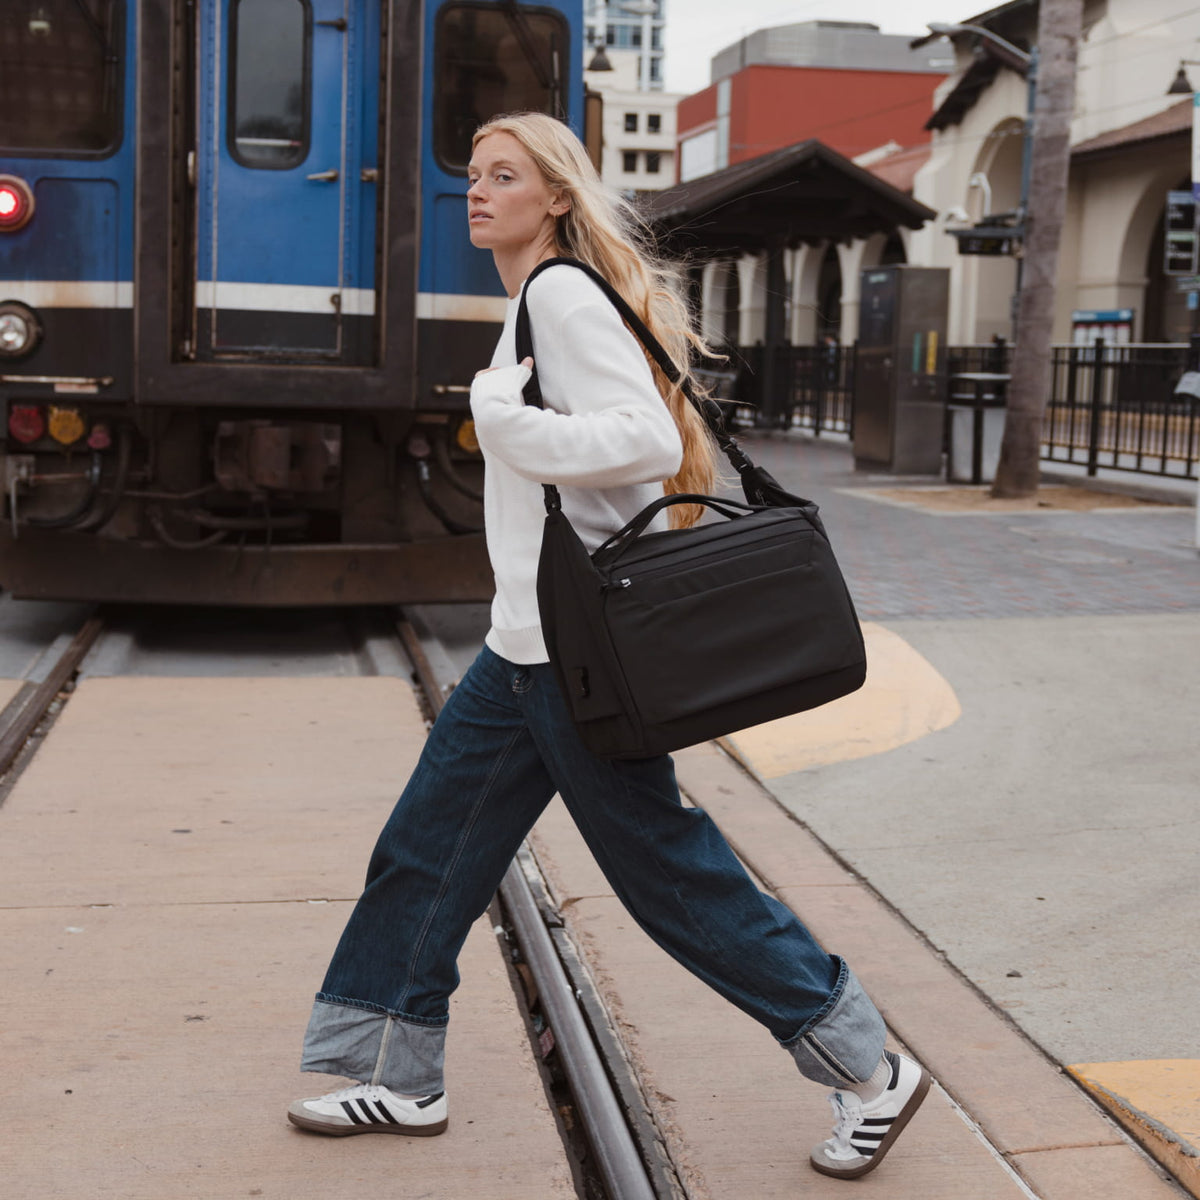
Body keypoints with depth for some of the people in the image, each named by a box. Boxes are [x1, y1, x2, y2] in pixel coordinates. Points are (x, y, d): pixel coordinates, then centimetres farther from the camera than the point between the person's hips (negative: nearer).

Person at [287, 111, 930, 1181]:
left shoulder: (564, 293, -13)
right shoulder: (534, 303, 17)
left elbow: (647, 440, -24)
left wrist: (509, 422, -20)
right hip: (526, 645, 10)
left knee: (668, 869, -3)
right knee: (426, 849, 13)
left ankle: (871, 1071, 11)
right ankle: (400, 1079, 26)